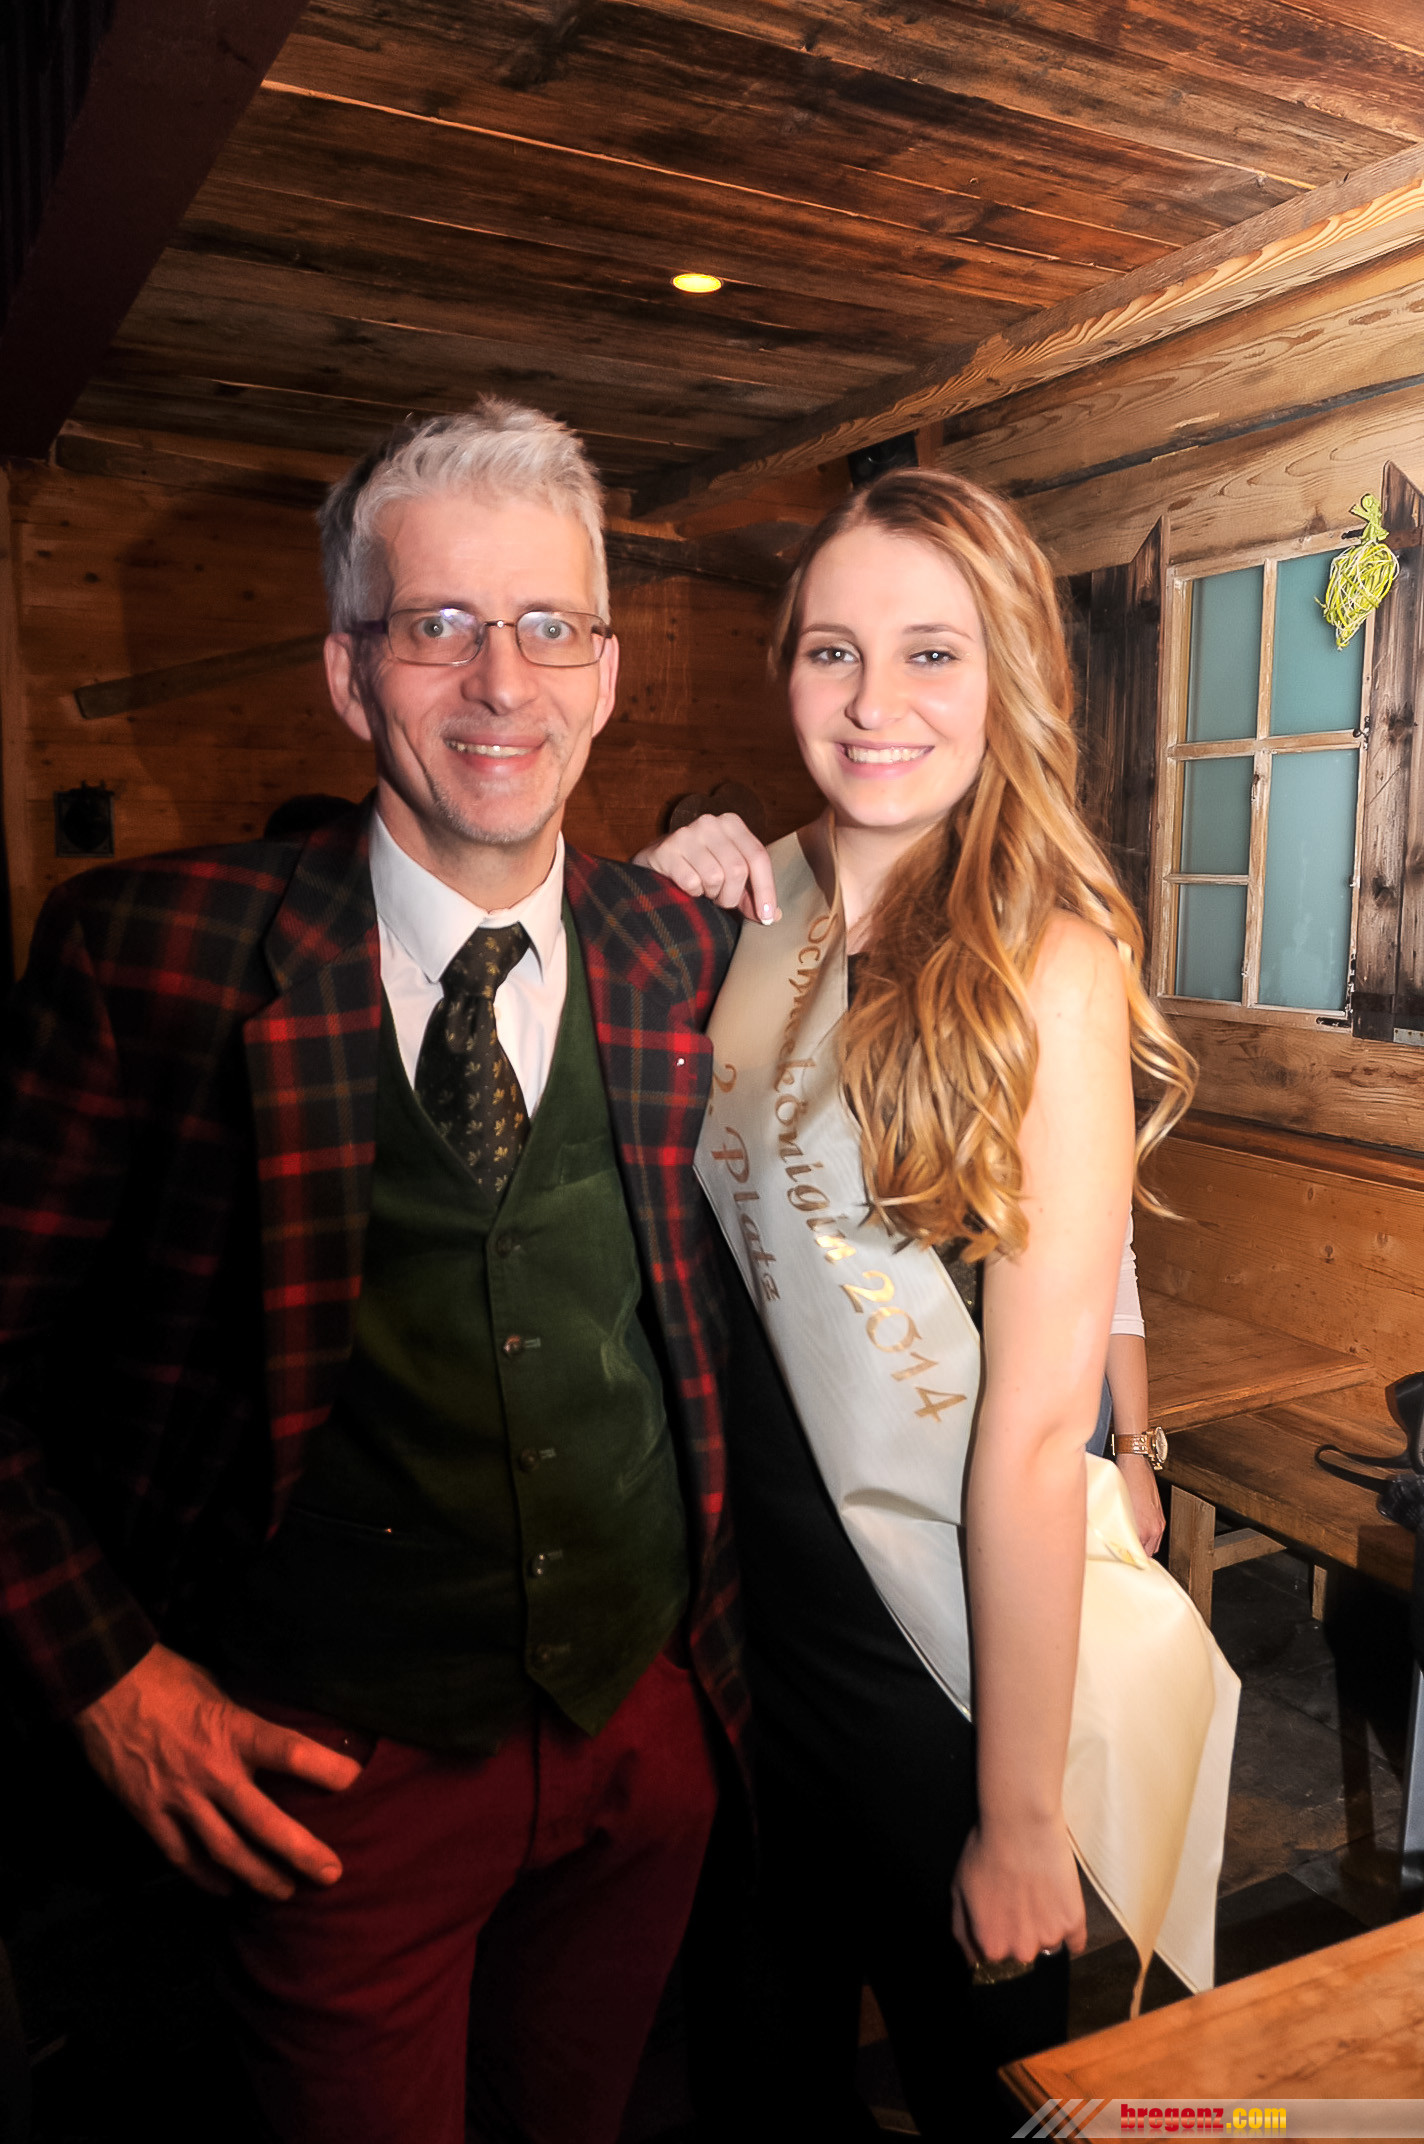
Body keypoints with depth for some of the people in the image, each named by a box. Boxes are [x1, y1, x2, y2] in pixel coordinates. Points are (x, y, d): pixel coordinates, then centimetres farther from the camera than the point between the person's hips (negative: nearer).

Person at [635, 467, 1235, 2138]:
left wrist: (1021, 1819, -15)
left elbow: (1035, 1427, -21)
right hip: (748, 1597, 5)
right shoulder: (759, 905, -3)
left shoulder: (1048, 958, -19)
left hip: (948, 1632, -5)